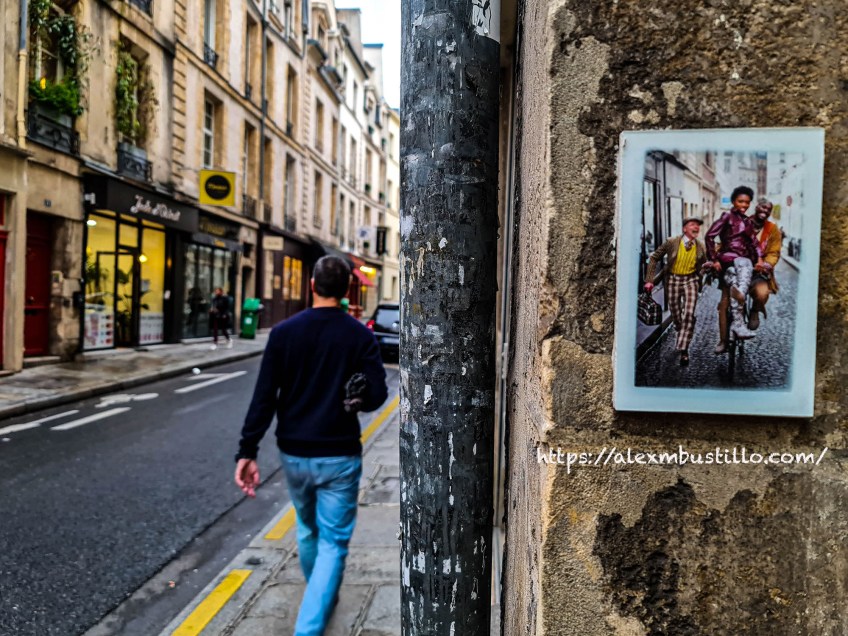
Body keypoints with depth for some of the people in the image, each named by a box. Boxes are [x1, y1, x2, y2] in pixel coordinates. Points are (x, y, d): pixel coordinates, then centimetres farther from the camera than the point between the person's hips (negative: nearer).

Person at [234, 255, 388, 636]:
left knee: (307, 530, 26)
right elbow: (374, 397, -13)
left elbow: (264, 397, -9)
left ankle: (320, 599, 48)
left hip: (294, 453, 3)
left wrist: (248, 451, -7)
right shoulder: (360, 335, -9)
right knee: (332, 543, 7)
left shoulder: (284, 331, -5)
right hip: (339, 456, -3)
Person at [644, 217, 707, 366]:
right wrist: (649, 280, -11)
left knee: (689, 315, -15)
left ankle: (683, 350, -8)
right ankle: (681, 335, 41)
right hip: (673, 279, 0)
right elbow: (654, 258, -5)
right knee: (676, 315, 9)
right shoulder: (672, 242, -11)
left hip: (691, 280, 0)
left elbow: (703, 265, 13)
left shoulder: (701, 247, -3)